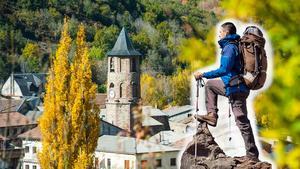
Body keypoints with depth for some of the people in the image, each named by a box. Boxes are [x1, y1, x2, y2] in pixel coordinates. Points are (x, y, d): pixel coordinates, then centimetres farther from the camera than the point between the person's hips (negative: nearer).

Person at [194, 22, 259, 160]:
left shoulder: (229, 47, -15)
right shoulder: (235, 45, 15)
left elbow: (224, 70, -24)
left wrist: (203, 75, -18)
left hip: (236, 88, -10)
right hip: (235, 85, 10)